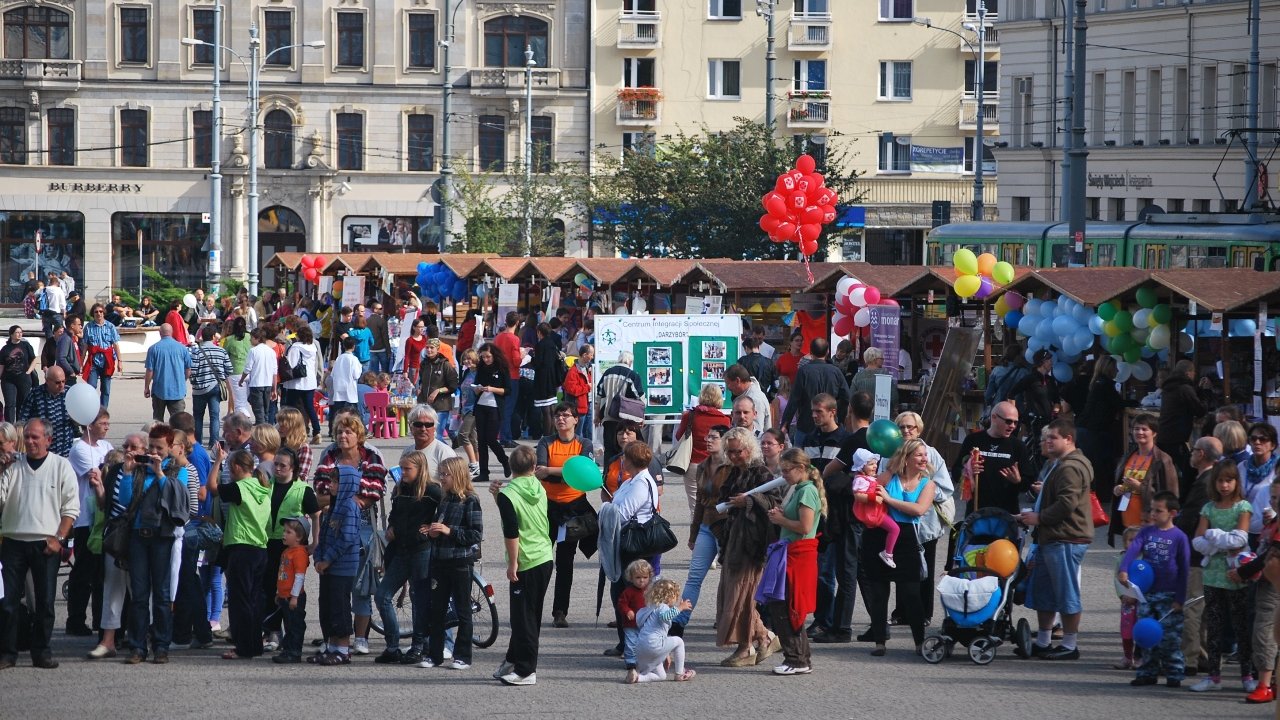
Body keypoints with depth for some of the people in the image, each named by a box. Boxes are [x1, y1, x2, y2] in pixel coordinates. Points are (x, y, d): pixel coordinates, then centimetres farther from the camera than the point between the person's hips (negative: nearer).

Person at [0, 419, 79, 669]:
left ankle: (41, 651, 11)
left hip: (46, 543, -1)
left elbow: (71, 507, 1)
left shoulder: (61, 466, 3)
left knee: (45, 601, 2)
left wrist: (59, 538, -7)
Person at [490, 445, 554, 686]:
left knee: (523, 617, -2)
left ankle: (526, 671, 1)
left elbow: (511, 532, -18)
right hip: (545, 558, 8)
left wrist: (512, 563, -12)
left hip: (525, 564, -7)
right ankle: (512, 661, 27)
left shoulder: (508, 494, -13)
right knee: (531, 615, 16)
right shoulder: (539, 489, 8)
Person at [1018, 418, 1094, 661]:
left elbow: (1066, 504, -24)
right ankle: (1042, 642, 22)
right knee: (1042, 592, 15)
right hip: (1051, 538, 12)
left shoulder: (1071, 468, -16)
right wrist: (1033, 515, 17)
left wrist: (1039, 518, -15)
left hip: (1066, 540, -12)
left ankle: (1069, 646, 0)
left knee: (1067, 594, -5)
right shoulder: (1056, 464, 21)